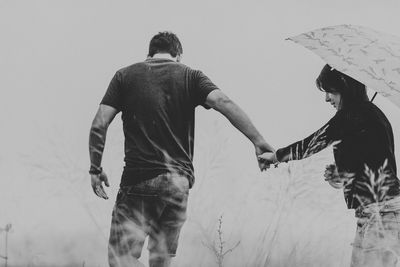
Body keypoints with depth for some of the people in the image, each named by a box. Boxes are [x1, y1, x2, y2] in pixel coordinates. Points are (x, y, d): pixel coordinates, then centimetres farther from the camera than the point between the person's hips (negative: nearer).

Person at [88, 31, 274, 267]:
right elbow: (223, 102, -8)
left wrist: (95, 168, 10)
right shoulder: (190, 76, 8)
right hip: (178, 181, 2)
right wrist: (258, 140, -12)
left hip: (137, 179, -2)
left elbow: (99, 125, 1)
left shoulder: (125, 76, 9)